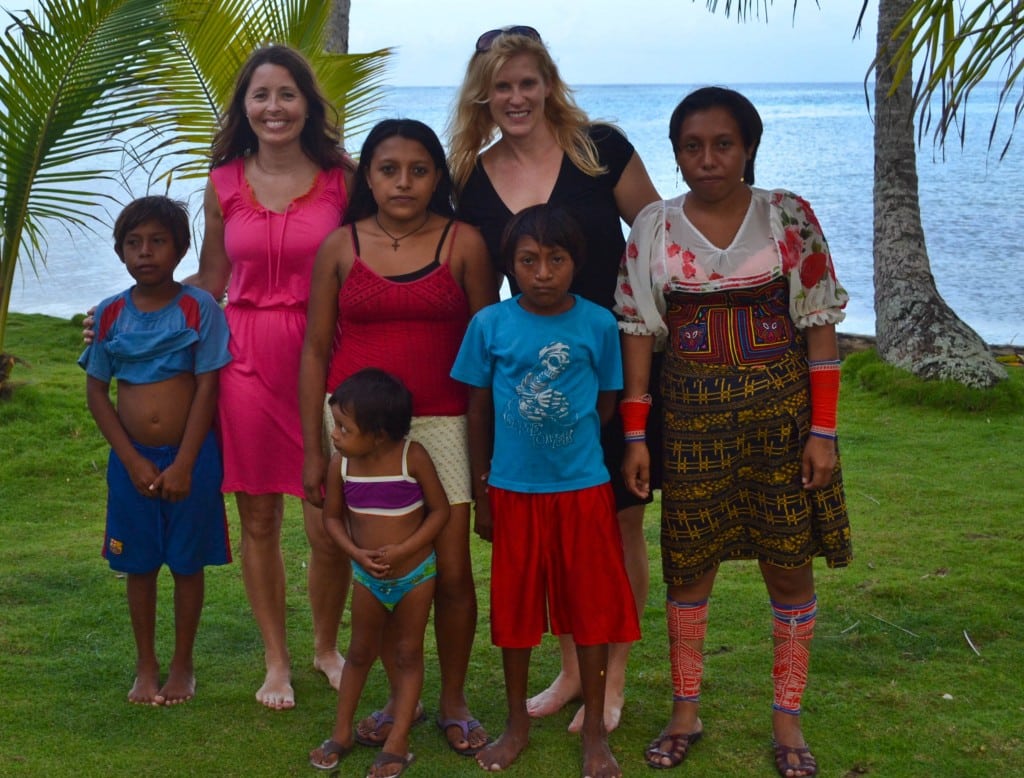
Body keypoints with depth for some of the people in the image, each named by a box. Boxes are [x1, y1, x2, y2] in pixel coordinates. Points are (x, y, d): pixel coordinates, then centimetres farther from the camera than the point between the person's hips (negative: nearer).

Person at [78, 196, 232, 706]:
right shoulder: (109, 314, 1)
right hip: (132, 461, 2)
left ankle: (182, 666, 22)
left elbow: (207, 388, -9)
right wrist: (133, 461, -6)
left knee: (188, 564, 7)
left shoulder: (199, 309, -7)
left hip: (190, 458, -2)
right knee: (139, 566, 11)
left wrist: (184, 464, -13)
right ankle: (146, 667, 25)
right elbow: (96, 393, 3)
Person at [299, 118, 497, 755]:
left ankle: (454, 703, 18)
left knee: (452, 572, -1)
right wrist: (313, 450, 3)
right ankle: (400, 700, 22)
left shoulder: (464, 243, 1)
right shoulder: (340, 246, 4)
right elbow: (316, 350, 7)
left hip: (440, 423, -1)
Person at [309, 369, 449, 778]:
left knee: (408, 654, 7)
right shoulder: (341, 464, -13)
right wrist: (357, 553, -16)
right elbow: (332, 516, 1)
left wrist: (402, 551, -23)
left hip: (416, 573, -3)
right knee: (360, 652, 15)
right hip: (368, 576, 3)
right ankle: (342, 733, 28)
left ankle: (398, 743, 14)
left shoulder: (412, 457, -22)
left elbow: (439, 509, -15)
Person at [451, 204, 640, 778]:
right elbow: (479, 406, 5)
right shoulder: (490, 324, -5)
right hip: (513, 488, 1)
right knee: (515, 606, 11)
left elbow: (606, 403, 5)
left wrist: (567, 444, 4)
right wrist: (500, 467, 8)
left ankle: (595, 730, 22)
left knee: (592, 605, 7)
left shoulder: (598, 323, -6)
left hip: (584, 487, 0)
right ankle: (518, 724, 28)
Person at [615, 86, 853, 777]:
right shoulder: (654, 227, 1)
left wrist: (822, 430, -7)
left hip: (782, 412, -1)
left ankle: (788, 718, 20)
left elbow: (820, 327, -3)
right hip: (692, 415, 1)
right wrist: (635, 435, -2)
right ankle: (686, 709, 23)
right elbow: (639, 332, 2)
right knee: (690, 564, 7)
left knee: (789, 563, 5)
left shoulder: (789, 217, -3)